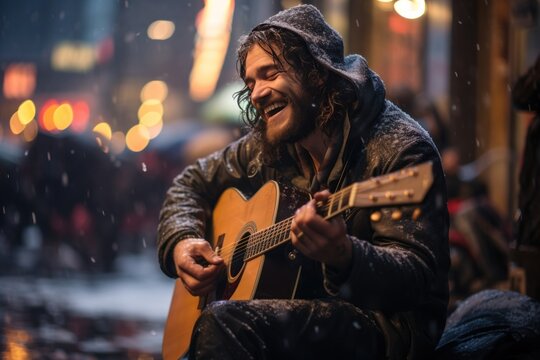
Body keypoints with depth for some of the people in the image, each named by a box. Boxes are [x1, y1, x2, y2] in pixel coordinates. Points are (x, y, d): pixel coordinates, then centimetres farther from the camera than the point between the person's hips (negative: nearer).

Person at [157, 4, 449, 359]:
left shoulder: (399, 148, -13)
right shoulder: (267, 147, 9)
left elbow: (418, 279, -21)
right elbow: (192, 183, 23)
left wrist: (343, 256, -41)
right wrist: (181, 242, 2)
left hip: (385, 323, -6)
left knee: (225, 323, -29)